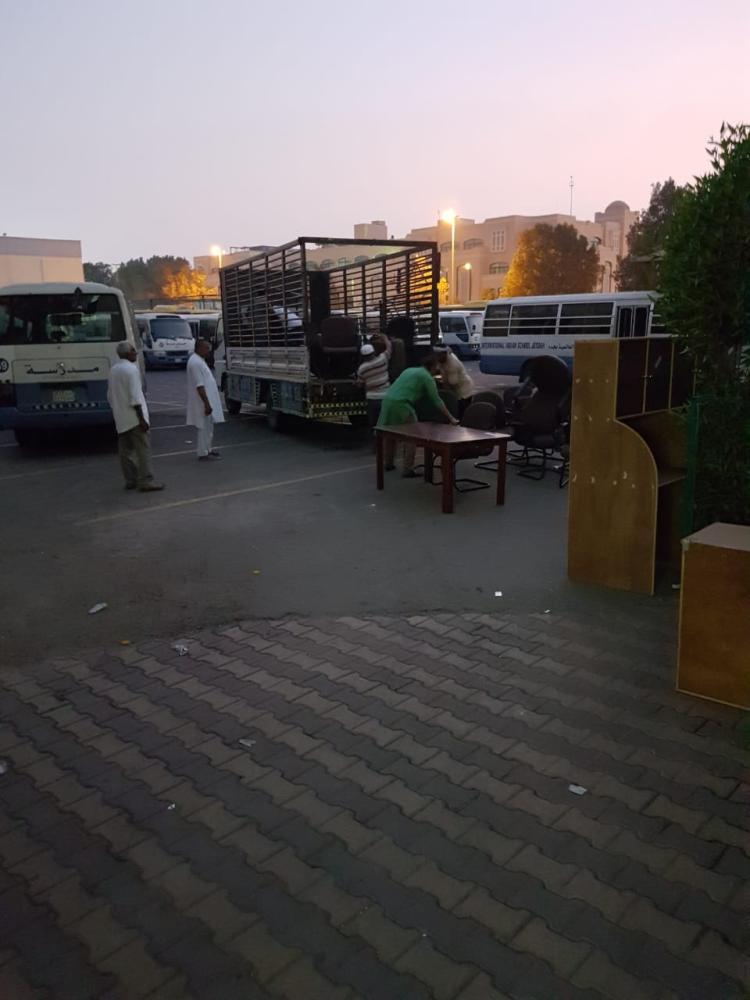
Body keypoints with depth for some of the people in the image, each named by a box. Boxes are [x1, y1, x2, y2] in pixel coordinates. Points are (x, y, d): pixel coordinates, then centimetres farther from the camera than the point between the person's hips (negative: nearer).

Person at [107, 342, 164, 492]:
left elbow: (110, 396, 18)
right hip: (133, 417, -9)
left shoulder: (113, 370, 13)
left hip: (120, 419, 9)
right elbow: (135, 397, -19)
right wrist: (142, 419, -18)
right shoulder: (131, 369, -13)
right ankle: (146, 481, -8)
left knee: (126, 449, 11)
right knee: (143, 448, -6)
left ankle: (130, 480, 17)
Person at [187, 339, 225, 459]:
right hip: (203, 402, -10)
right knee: (204, 427, -4)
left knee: (208, 427, 18)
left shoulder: (199, 360, 13)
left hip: (207, 400, 10)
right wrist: (207, 403, -25)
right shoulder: (195, 362, -20)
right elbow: (199, 386, -24)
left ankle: (208, 449, 28)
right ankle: (203, 453, 3)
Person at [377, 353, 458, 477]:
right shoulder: (427, 377, 2)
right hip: (401, 405, -8)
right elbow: (436, 401, 1)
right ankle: (407, 469, 1)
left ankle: (388, 463, 36)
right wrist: (450, 419, 7)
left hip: (387, 400, 8)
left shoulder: (410, 370, 25)